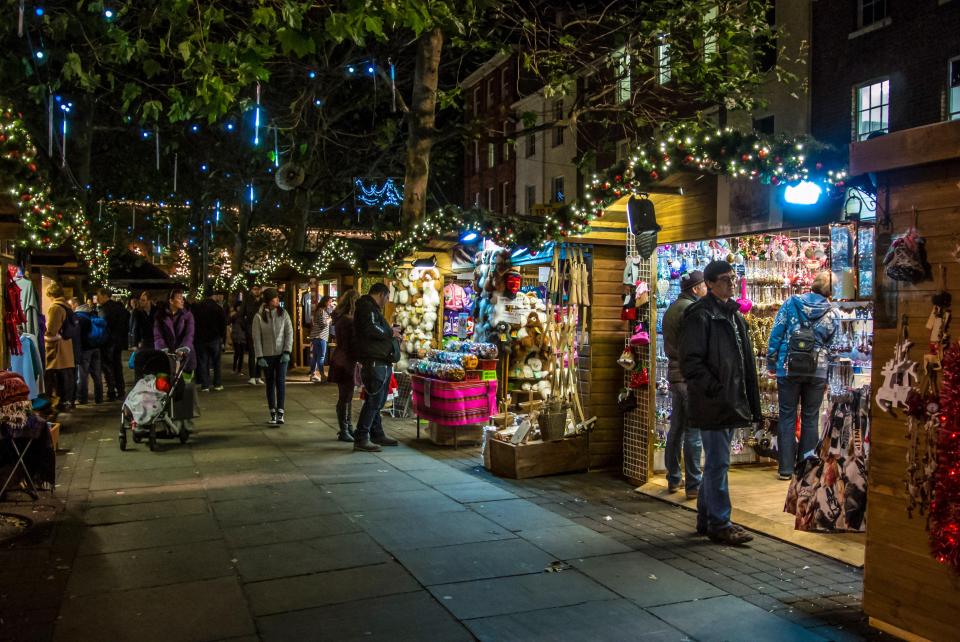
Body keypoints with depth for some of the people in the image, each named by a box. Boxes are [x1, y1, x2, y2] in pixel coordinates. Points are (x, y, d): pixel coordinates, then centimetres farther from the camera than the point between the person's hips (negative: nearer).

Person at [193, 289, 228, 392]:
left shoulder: (197, 307, 1)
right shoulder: (218, 308, -5)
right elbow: (223, 325, -3)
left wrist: (195, 338, 11)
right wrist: (223, 339, 3)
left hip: (200, 339, 1)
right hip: (215, 339, -1)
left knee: (202, 362, 5)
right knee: (216, 362, 9)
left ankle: (205, 385, 1)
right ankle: (217, 384, 10)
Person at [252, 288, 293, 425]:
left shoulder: (283, 313, 0)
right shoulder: (259, 316, -4)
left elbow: (289, 333, -1)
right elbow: (256, 338, -3)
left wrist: (287, 352, -9)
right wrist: (259, 357, -9)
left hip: (281, 354, 0)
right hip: (267, 355, 0)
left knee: (281, 382, -4)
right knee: (270, 384, 6)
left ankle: (280, 412, 3)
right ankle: (273, 413, 12)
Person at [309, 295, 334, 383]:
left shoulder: (322, 310, 19)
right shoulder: (322, 311, -12)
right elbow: (323, 324, -19)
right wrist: (330, 319, -4)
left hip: (315, 336, 10)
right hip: (320, 337, -10)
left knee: (315, 356, 11)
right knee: (321, 356, -9)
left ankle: (313, 375, 16)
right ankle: (322, 376, -10)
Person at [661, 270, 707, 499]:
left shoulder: (672, 309, 15)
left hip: (675, 374, 9)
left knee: (676, 429, 14)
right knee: (693, 432, -4)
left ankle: (673, 480, 22)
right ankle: (693, 485, 1)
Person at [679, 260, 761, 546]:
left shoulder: (733, 312, 16)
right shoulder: (700, 315, -13)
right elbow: (690, 362, -17)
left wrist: (747, 398, 16)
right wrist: (716, 390, -21)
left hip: (731, 402, 9)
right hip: (712, 404, -9)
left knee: (716, 461, 16)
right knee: (718, 463, -3)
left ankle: (706, 518, 28)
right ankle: (719, 524, 7)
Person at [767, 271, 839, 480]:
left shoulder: (791, 302, -3)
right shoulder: (832, 314, 0)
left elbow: (776, 334, -5)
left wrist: (771, 364, 2)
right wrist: (828, 379, 15)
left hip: (789, 369, -1)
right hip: (817, 372, 1)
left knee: (787, 417, 6)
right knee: (810, 419, 11)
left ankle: (786, 468, 7)